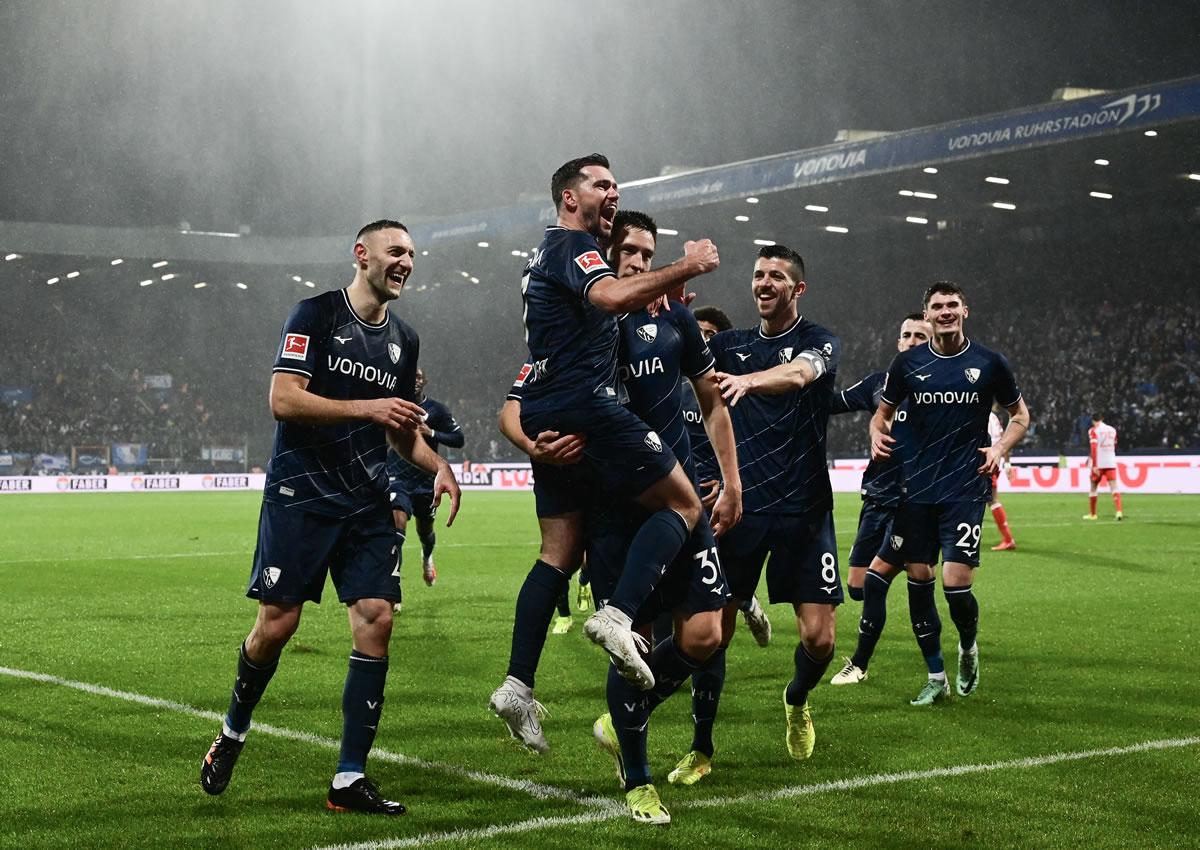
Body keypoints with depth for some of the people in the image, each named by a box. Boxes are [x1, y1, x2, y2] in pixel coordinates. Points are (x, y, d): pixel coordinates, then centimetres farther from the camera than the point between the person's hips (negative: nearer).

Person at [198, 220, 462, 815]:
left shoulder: (404, 341, 16)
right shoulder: (316, 315, -3)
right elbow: (283, 400, -14)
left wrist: (438, 467, 6)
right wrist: (366, 408, -19)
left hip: (367, 504, 5)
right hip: (300, 494, -5)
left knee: (376, 621, -7)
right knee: (277, 625, -7)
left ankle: (349, 777, -1)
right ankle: (233, 731, 23)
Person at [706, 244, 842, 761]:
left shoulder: (819, 342, 0)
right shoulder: (731, 345, 12)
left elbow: (798, 374, -23)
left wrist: (747, 380, -44)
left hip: (803, 509, -2)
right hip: (740, 505, 2)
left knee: (818, 638, -5)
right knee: (714, 633, -4)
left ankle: (797, 701, 28)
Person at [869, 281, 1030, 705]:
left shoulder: (989, 363, 2)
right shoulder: (908, 362, 5)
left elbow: (1020, 415, 13)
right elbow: (884, 411, 17)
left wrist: (1000, 448, -5)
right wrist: (877, 433, -6)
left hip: (965, 490, -2)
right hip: (916, 490, 3)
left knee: (956, 582, -12)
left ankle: (968, 647, 21)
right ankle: (936, 678, 18)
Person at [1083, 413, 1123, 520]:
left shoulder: (1093, 430, -3)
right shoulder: (1112, 430, 13)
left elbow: (1093, 448, -15)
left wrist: (1094, 465, -19)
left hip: (1098, 463, -3)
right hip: (1111, 462, 3)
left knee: (1093, 488, 13)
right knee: (1114, 487, -3)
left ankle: (1092, 514, 21)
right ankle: (1119, 511, -22)